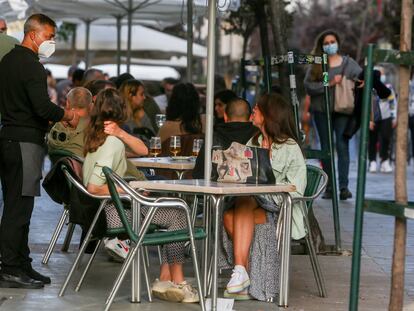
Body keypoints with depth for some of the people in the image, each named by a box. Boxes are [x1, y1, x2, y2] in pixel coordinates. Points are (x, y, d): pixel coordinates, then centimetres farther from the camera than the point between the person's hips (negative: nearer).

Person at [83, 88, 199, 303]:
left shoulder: (94, 138, 9)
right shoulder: (113, 143, -19)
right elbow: (94, 187, -25)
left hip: (104, 209, 9)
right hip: (114, 211, -9)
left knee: (174, 213, 13)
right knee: (178, 216, 0)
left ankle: (165, 279, 6)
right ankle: (177, 283, 4)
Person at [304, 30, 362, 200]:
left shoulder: (348, 63, 7)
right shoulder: (316, 64, 6)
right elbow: (308, 85, -5)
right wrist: (329, 84, -16)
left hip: (343, 110, -1)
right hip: (322, 111, 2)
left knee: (342, 146, -11)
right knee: (326, 148, 6)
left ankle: (344, 186, -12)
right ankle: (329, 187, 11)